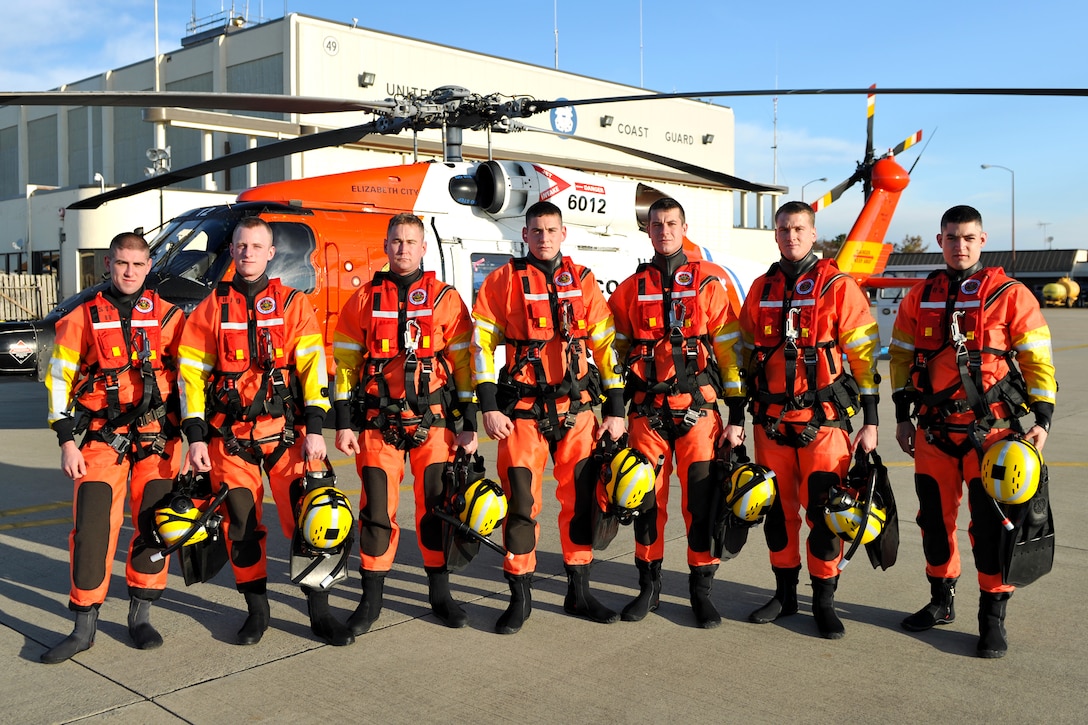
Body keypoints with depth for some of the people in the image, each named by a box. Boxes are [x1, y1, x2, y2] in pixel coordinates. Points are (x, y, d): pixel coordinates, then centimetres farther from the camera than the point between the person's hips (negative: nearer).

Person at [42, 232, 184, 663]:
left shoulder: (168, 317, 4)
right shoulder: (82, 318, 4)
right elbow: (60, 380, 5)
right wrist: (67, 443, -2)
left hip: (157, 436, 1)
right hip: (101, 437, 0)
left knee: (153, 524, 3)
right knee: (91, 527, -5)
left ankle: (141, 615, 18)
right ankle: (84, 626, 7)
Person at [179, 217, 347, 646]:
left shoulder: (293, 305, 4)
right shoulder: (210, 309, 7)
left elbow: (313, 366, -2)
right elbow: (191, 374, 6)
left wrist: (315, 429, -10)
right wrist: (196, 437, -1)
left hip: (286, 432, -1)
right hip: (230, 437, 1)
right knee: (241, 526, 5)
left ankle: (320, 613, 7)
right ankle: (257, 611, 21)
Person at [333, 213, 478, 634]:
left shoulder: (445, 299, 5)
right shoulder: (364, 299, 7)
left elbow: (463, 362, 3)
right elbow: (345, 362, 7)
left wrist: (468, 424, -2)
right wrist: (343, 423, 0)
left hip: (433, 420, 0)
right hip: (377, 422, 0)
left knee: (436, 505, 5)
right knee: (377, 508, 2)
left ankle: (440, 592, 21)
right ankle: (371, 599, 15)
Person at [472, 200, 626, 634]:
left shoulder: (583, 281, 7)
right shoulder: (503, 281, 1)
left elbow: (606, 345, 7)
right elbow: (482, 343, -2)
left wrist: (615, 410, 3)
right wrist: (489, 407, -8)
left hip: (577, 409, 2)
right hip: (522, 410, -2)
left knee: (580, 499, 8)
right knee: (521, 502, 0)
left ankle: (579, 592, 23)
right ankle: (520, 598, 14)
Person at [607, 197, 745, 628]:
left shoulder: (708, 283, 2)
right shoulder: (630, 290, 8)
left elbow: (730, 349, 0)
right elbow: (615, 351, 13)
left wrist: (738, 415, -4)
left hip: (698, 407, -2)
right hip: (646, 411, 2)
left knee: (702, 500, 0)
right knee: (647, 499, 7)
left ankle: (701, 591, 15)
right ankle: (649, 587, 21)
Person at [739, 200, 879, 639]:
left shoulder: (839, 287, -4)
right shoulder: (760, 290, 10)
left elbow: (864, 355, -5)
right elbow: (747, 355, 16)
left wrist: (870, 420, -8)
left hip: (824, 420, -4)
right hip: (771, 420, 4)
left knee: (824, 512, -2)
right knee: (778, 511, 10)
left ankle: (824, 601, 13)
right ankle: (785, 594, 25)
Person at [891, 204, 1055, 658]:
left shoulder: (1010, 295, -4)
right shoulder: (919, 298, 7)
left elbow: (1037, 359, -3)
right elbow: (901, 356, 13)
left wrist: (1042, 419, -9)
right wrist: (902, 416, 11)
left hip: (992, 429, -4)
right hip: (934, 430, 4)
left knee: (991, 523, -2)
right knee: (935, 517, 12)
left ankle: (993, 617, 12)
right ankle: (941, 601, 30)